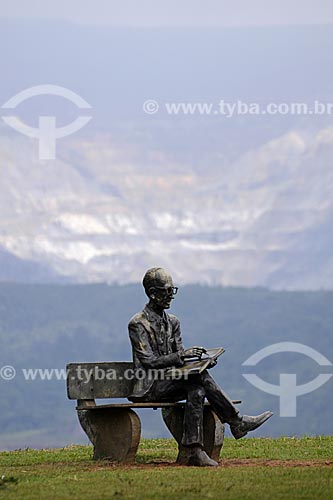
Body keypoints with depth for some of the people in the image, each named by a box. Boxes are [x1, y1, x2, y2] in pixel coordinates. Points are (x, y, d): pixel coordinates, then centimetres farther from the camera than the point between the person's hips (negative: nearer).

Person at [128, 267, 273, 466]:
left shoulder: (172, 322, 17)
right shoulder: (138, 324, -6)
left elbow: (179, 358, 13)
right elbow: (149, 361, -15)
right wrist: (181, 356, -23)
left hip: (171, 383, 7)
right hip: (150, 388, -7)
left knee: (196, 391, -27)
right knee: (200, 377, -26)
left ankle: (195, 451, -32)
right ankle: (237, 422, -23)